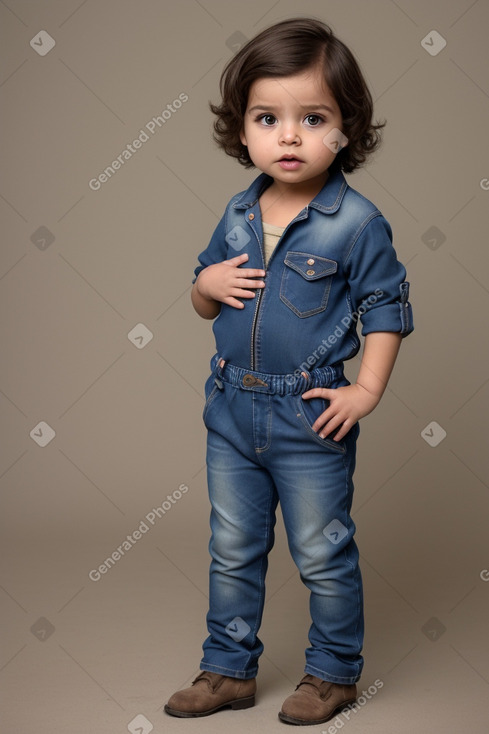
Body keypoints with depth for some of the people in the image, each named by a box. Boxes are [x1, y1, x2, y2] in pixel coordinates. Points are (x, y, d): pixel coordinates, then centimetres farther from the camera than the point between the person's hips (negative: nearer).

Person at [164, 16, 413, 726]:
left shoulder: (357, 221, -12)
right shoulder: (238, 214, 4)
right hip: (232, 411, 5)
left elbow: (386, 307, -7)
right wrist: (208, 283, -8)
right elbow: (205, 302, 15)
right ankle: (229, 669, 32)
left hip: (311, 422, -5)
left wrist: (367, 389, -15)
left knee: (323, 556, 9)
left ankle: (334, 672, 29)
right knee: (232, 553, 16)